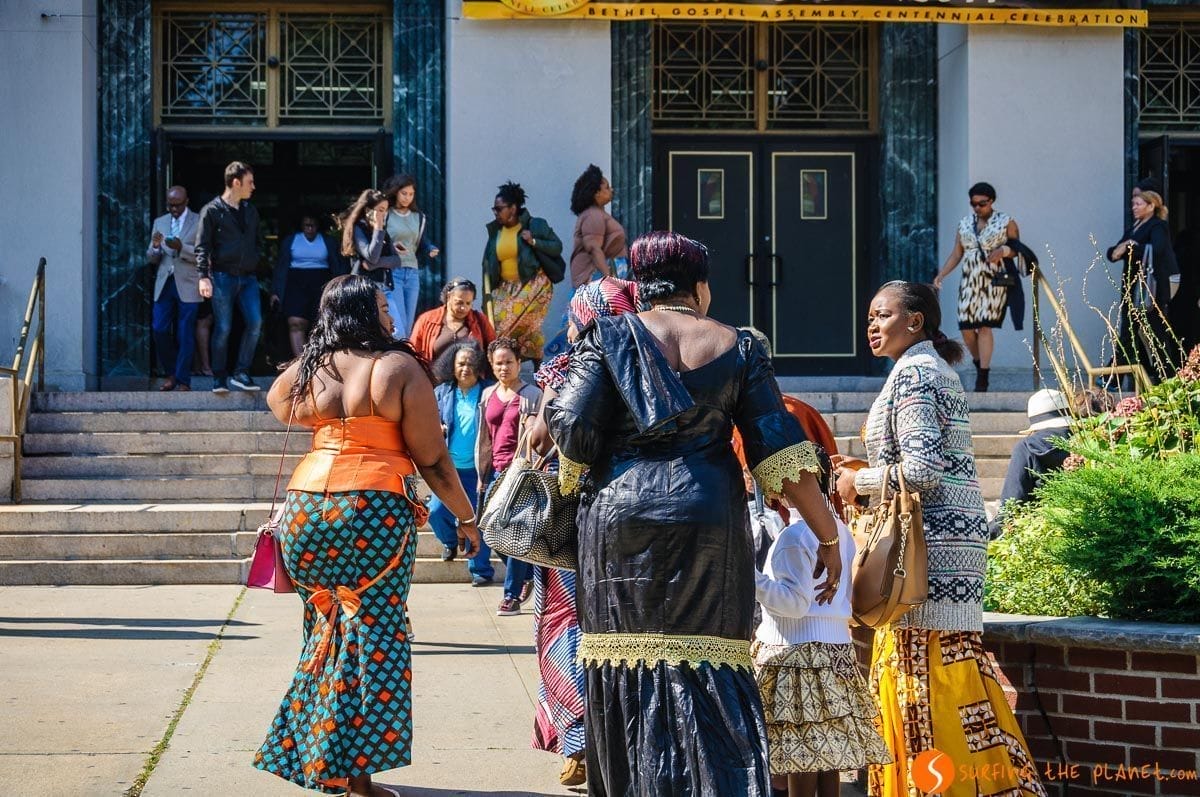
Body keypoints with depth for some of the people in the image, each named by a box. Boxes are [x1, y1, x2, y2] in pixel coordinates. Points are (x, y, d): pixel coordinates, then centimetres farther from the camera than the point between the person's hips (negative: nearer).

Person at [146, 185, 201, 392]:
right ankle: (171, 374, 15)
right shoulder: (159, 223, 15)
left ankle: (183, 381, 4)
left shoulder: (199, 223, 1)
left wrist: (182, 248, -20)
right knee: (159, 330, -3)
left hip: (187, 286, -4)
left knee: (185, 335, -3)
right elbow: (151, 259, 16)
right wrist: (155, 247, -7)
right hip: (164, 284, 4)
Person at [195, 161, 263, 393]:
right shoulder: (212, 211, -2)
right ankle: (219, 378, 7)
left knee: (255, 322, -9)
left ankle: (241, 373, 0)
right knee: (223, 328, -3)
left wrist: (255, 267, 13)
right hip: (223, 276, -5)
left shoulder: (250, 212, 16)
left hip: (247, 277, 5)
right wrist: (203, 276, -14)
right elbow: (202, 246, -5)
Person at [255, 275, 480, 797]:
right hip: (374, 510, -5)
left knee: (327, 633, 17)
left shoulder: (309, 369, 9)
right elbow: (432, 458, -4)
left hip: (306, 508, 5)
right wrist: (467, 518, 7)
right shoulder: (399, 368, -4)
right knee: (373, 635, 2)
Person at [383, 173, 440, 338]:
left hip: (412, 273, 6)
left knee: (408, 329, 7)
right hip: (391, 273, -6)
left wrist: (431, 249, -1)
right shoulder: (385, 215, -2)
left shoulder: (418, 217, 14)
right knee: (398, 329, -15)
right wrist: (391, 247, -19)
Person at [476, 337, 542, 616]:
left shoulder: (532, 395, -1)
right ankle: (528, 574, 28)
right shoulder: (487, 396, 14)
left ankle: (512, 595, -1)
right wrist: (481, 474, 15)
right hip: (495, 471, 6)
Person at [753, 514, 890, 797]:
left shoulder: (794, 535, -13)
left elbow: (796, 602, -17)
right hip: (838, 645, 8)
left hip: (799, 649, -8)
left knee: (800, 751, -7)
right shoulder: (840, 530, 13)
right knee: (828, 750, 7)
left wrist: (749, 575, -20)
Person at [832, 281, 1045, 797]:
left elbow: (921, 469, -21)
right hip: (948, 536, 10)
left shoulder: (912, 374, -10)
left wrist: (860, 482, -6)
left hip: (932, 541, -10)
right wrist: (867, 472, 16)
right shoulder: (936, 370, 20)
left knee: (928, 668, -9)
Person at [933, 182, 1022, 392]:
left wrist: (1003, 251, -18)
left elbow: (1017, 249, 3)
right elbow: (956, 254, 11)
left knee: (984, 326, -12)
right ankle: (980, 365, 21)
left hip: (994, 282, -4)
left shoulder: (1006, 222, 2)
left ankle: (982, 378, -10)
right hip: (969, 282, 4)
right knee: (966, 328, -4)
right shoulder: (965, 223, 11)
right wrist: (941, 275, -1)